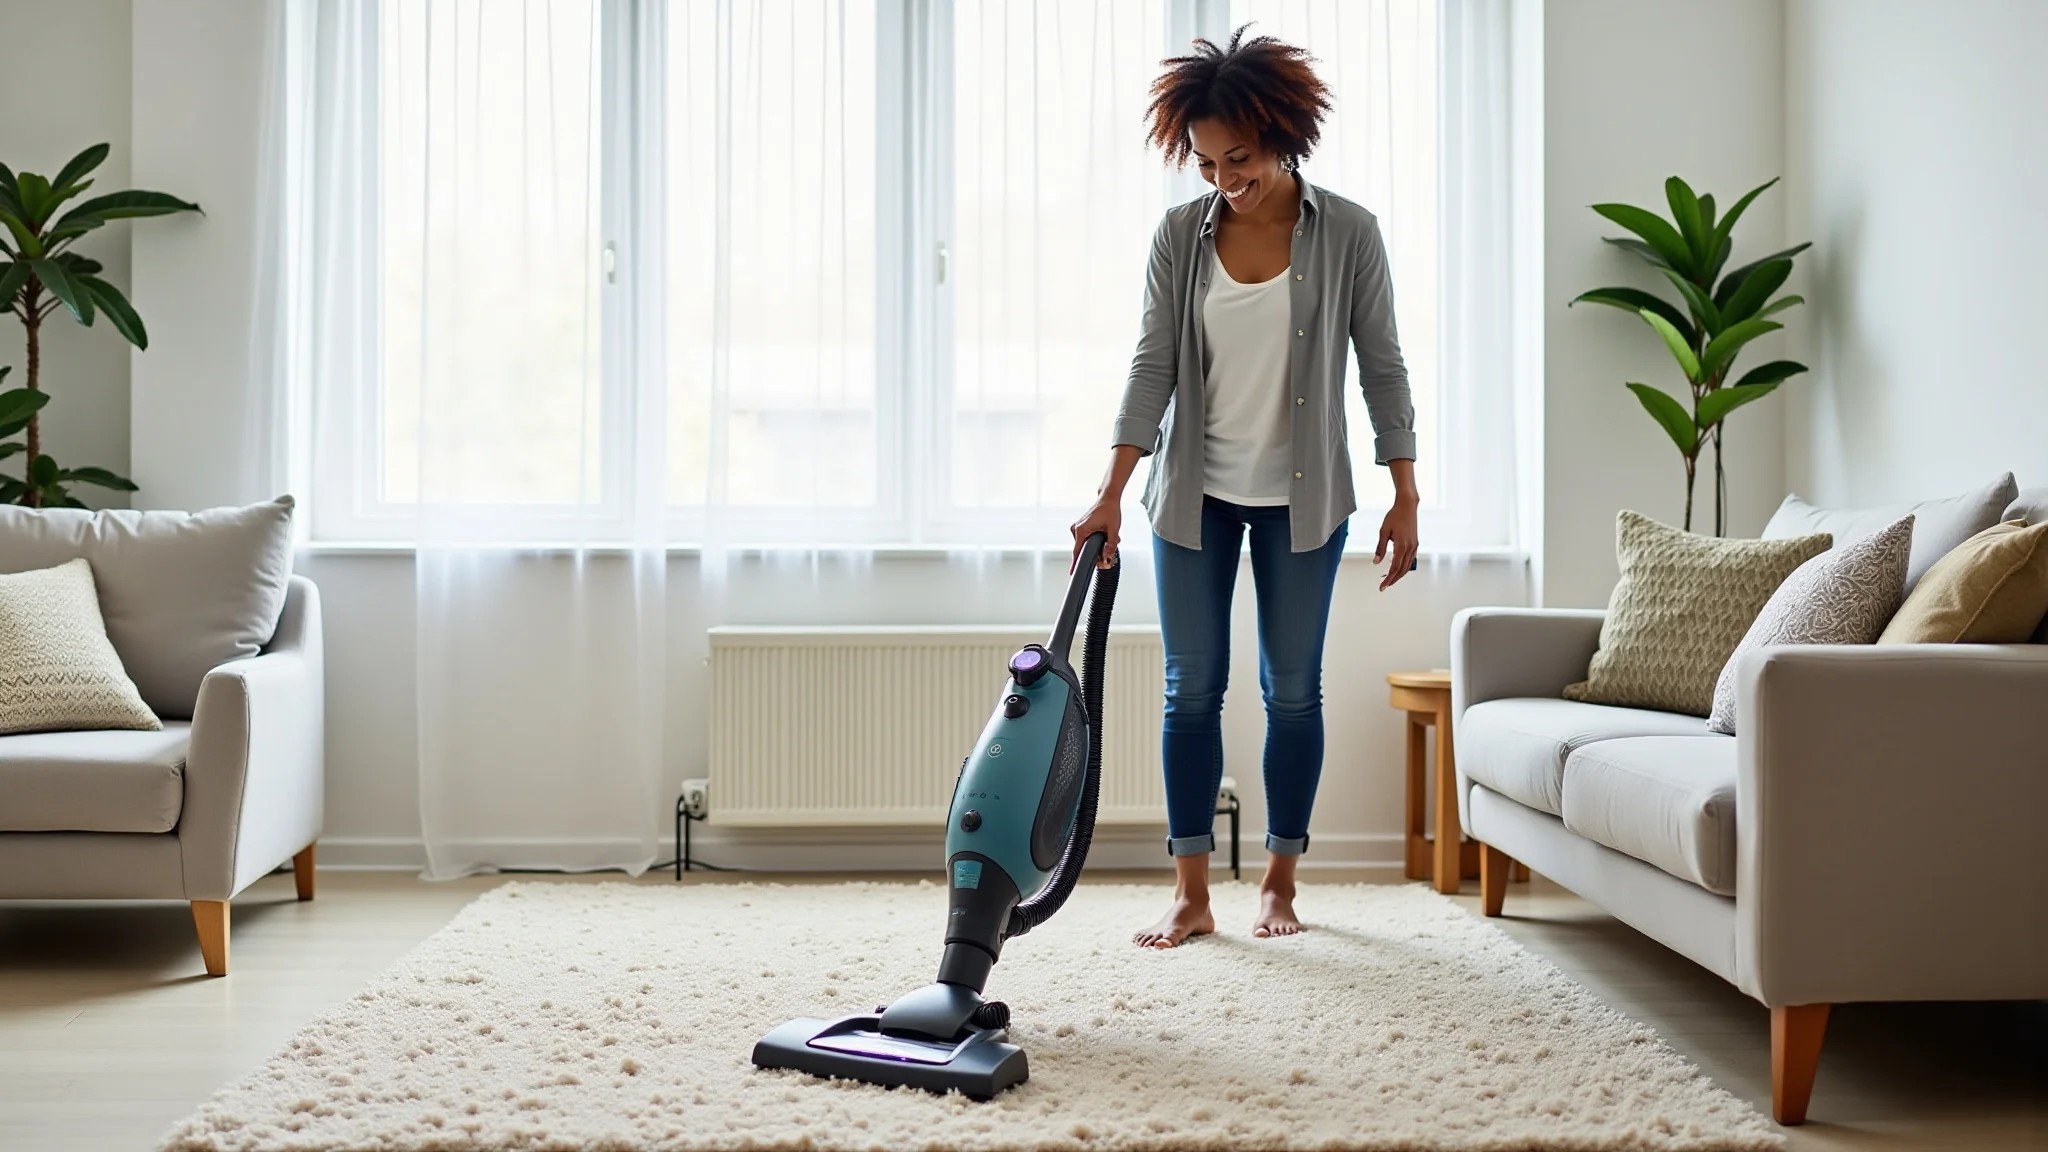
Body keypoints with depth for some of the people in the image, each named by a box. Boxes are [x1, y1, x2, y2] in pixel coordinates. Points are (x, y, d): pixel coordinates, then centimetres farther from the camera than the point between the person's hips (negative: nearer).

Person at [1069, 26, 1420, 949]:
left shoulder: (1347, 234, -7)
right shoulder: (1179, 235, -3)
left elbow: (1382, 367, -3)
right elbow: (1152, 367, -6)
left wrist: (1404, 494, -6)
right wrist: (1111, 493, -14)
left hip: (1301, 496, -1)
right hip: (1195, 493, 1)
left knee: (1293, 689, 5)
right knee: (1191, 688, 2)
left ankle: (1280, 885, 18)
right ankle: (1192, 896, 9)